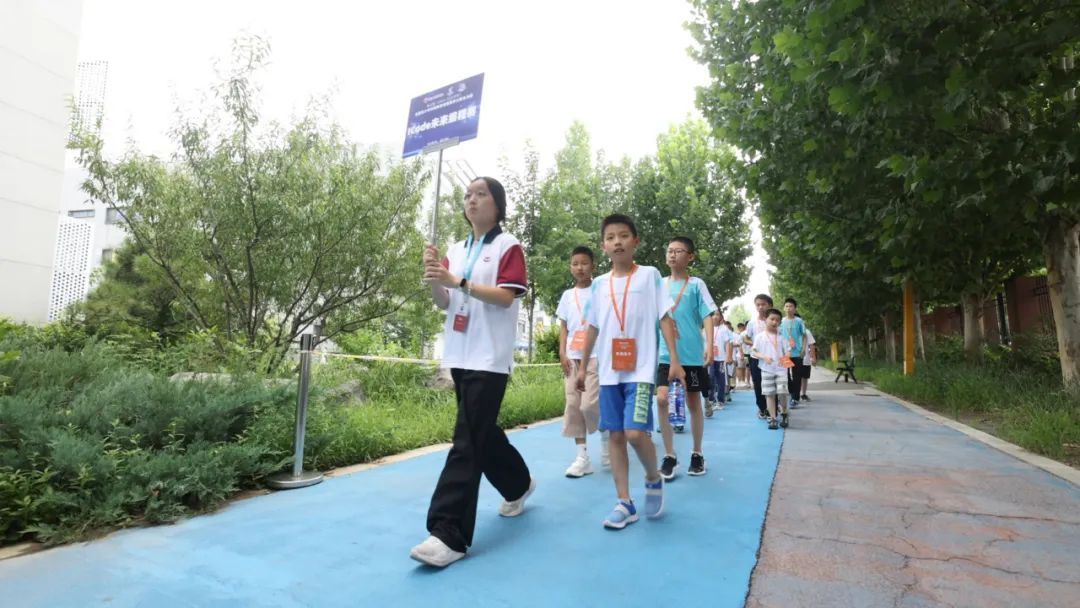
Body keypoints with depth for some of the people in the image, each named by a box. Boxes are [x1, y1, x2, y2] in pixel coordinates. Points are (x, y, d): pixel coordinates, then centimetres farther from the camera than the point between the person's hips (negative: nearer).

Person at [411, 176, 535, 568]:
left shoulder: (508, 246, -4)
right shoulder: (456, 251, 14)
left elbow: (506, 296, -15)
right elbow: (443, 304, 10)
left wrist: (458, 281, -23)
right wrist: (433, 276, -9)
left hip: (489, 359, -7)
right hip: (460, 356, 8)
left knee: (467, 441, -11)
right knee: (483, 432, 18)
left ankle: (449, 533, -9)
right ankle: (519, 485, 40)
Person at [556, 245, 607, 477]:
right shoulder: (567, 295, 12)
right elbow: (563, 327, 13)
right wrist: (562, 353, 1)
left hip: (596, 355, -5)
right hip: (573, 357, 5)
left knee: (590, 404, -12)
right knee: (573, 405, 3)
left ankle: (605, 437, 18)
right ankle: (582, 457, 10)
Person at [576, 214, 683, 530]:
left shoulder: (650, 275, 1)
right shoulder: (599, 284, 10)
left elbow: (666, 319, -1)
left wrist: (675, 360, -8)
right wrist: (582, 366, 16)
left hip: (641, 370, -4)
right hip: (609, 371, 4)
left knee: (635, 433, -13)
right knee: (616, 435, 5)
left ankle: (654, 479, 17)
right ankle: (624, 503, 15)